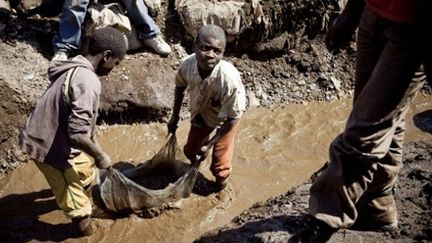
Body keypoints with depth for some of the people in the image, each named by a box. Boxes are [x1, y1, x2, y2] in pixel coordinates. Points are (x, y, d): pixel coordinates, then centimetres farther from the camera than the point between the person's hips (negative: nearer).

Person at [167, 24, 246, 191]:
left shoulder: (229, 79, -43)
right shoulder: (187, 65, -31)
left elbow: (233, 117, -27)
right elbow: (180, 87, -5)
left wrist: (210, 143, -21)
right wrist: (175, 116, 2)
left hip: (226, 118, -4)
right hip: (201, 113, 4)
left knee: (219, 164, 8)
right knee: (190, 150, 23)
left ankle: (221, 184, 45)